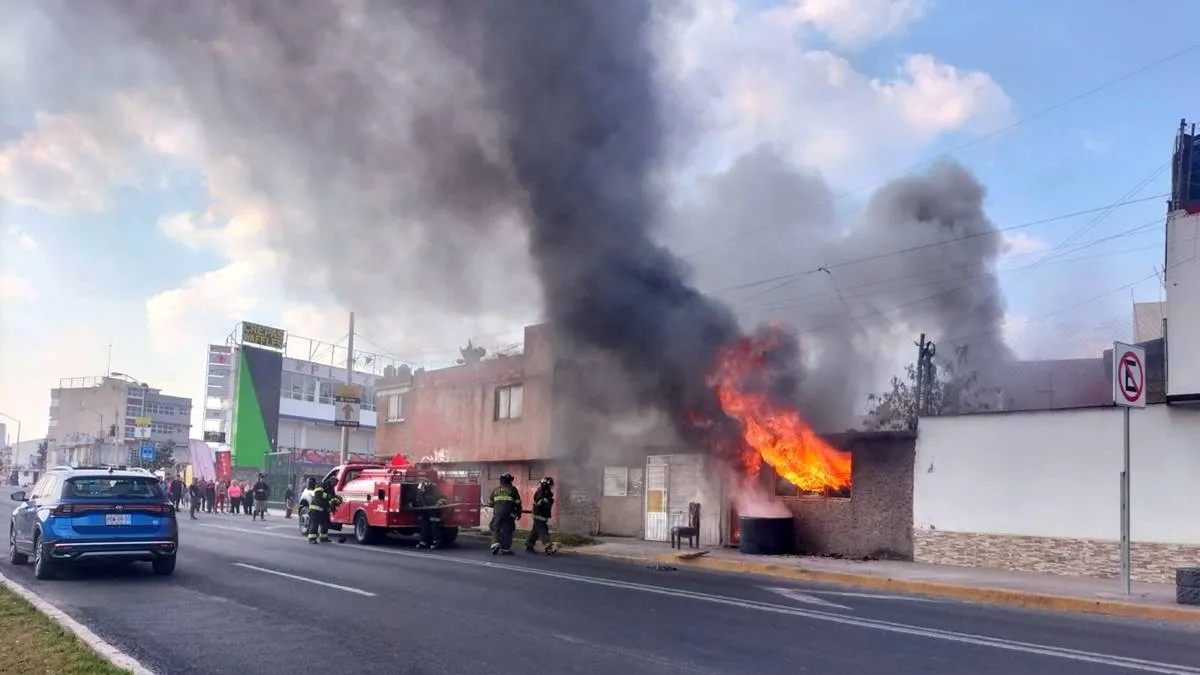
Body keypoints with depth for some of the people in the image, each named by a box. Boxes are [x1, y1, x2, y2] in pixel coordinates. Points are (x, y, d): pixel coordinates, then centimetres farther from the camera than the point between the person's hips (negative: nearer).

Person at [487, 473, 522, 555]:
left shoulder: (496, 489, 13)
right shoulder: (512, 489, 3)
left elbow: (490, 502, 18)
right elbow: (518, 502, 2)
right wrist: (519, 512, 14)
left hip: (497, 512, 2)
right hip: (509, 513, -2)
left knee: (495, 528, 11)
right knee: (507, 530, 4)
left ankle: (495, 543, -10)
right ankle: (505, 549, 6)